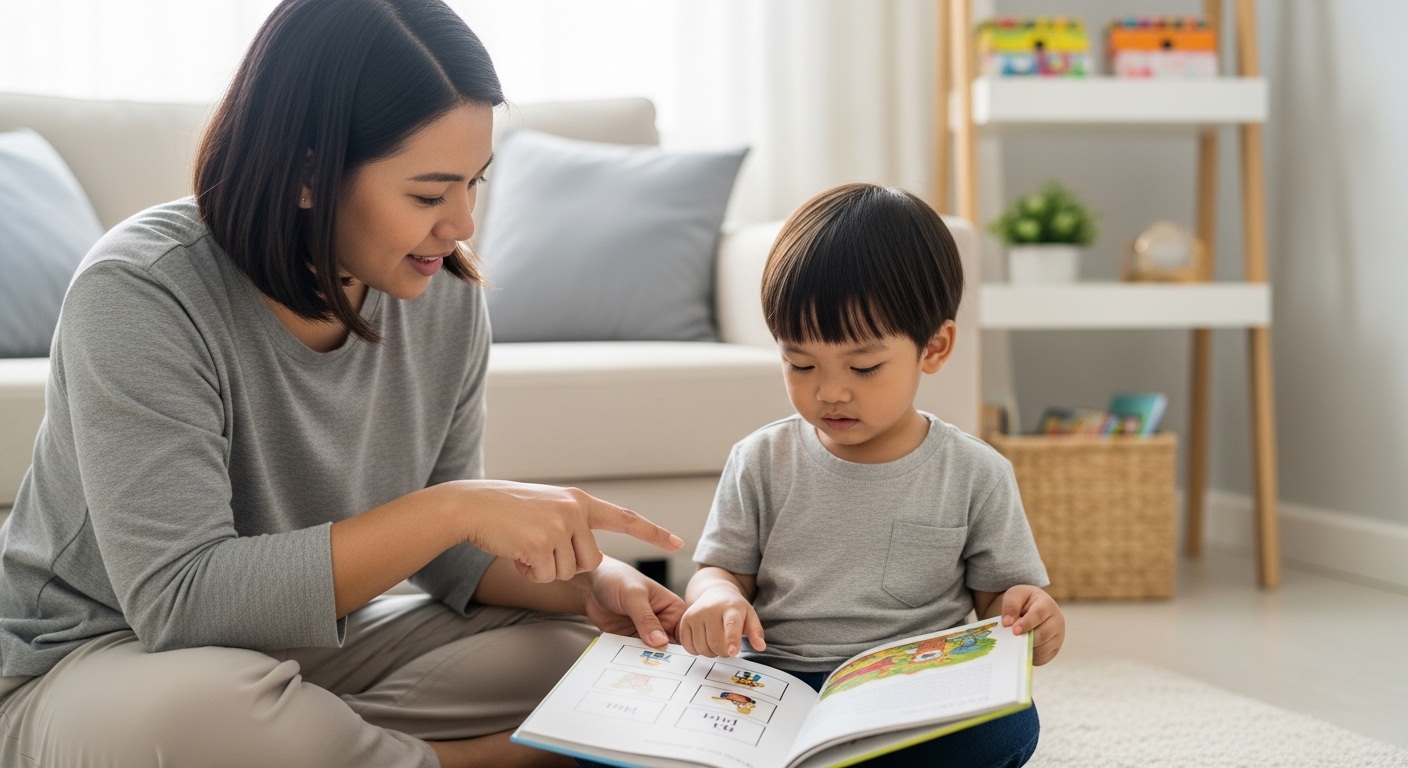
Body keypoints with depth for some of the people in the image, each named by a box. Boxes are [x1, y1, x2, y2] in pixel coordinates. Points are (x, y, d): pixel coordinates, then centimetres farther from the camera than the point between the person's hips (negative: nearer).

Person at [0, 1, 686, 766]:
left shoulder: (446, 297, -7)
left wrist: (586, 580, -17)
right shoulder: (140, 294, -25)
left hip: (313, 650, 5)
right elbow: (180, 601, -33)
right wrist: (453, 507, -38)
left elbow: (443, 552, 3)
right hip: (95, 664, -4)